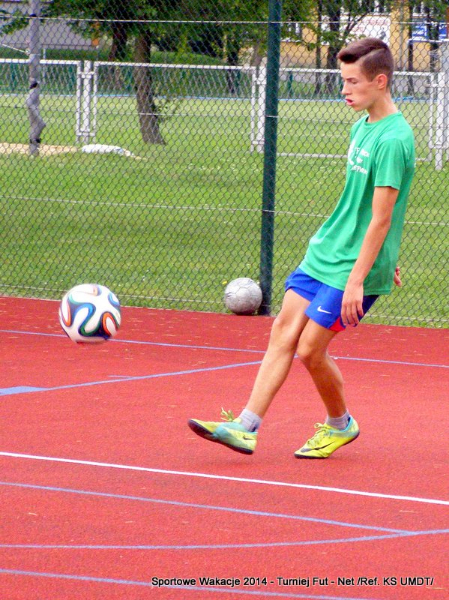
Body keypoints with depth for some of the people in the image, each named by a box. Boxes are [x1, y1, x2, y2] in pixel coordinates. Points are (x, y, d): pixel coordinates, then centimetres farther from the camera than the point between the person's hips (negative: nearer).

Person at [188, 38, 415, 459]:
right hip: (324, 251, 8)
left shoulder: (393, 140, -20)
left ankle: (340, 424, 18)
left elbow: (380, 219, -22)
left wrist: (357, 279, -23)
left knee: (310, 349, -6)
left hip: (355, 266, -8)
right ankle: (246, 427, -1)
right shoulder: (362, 126, 9)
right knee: (283, 334, 1)